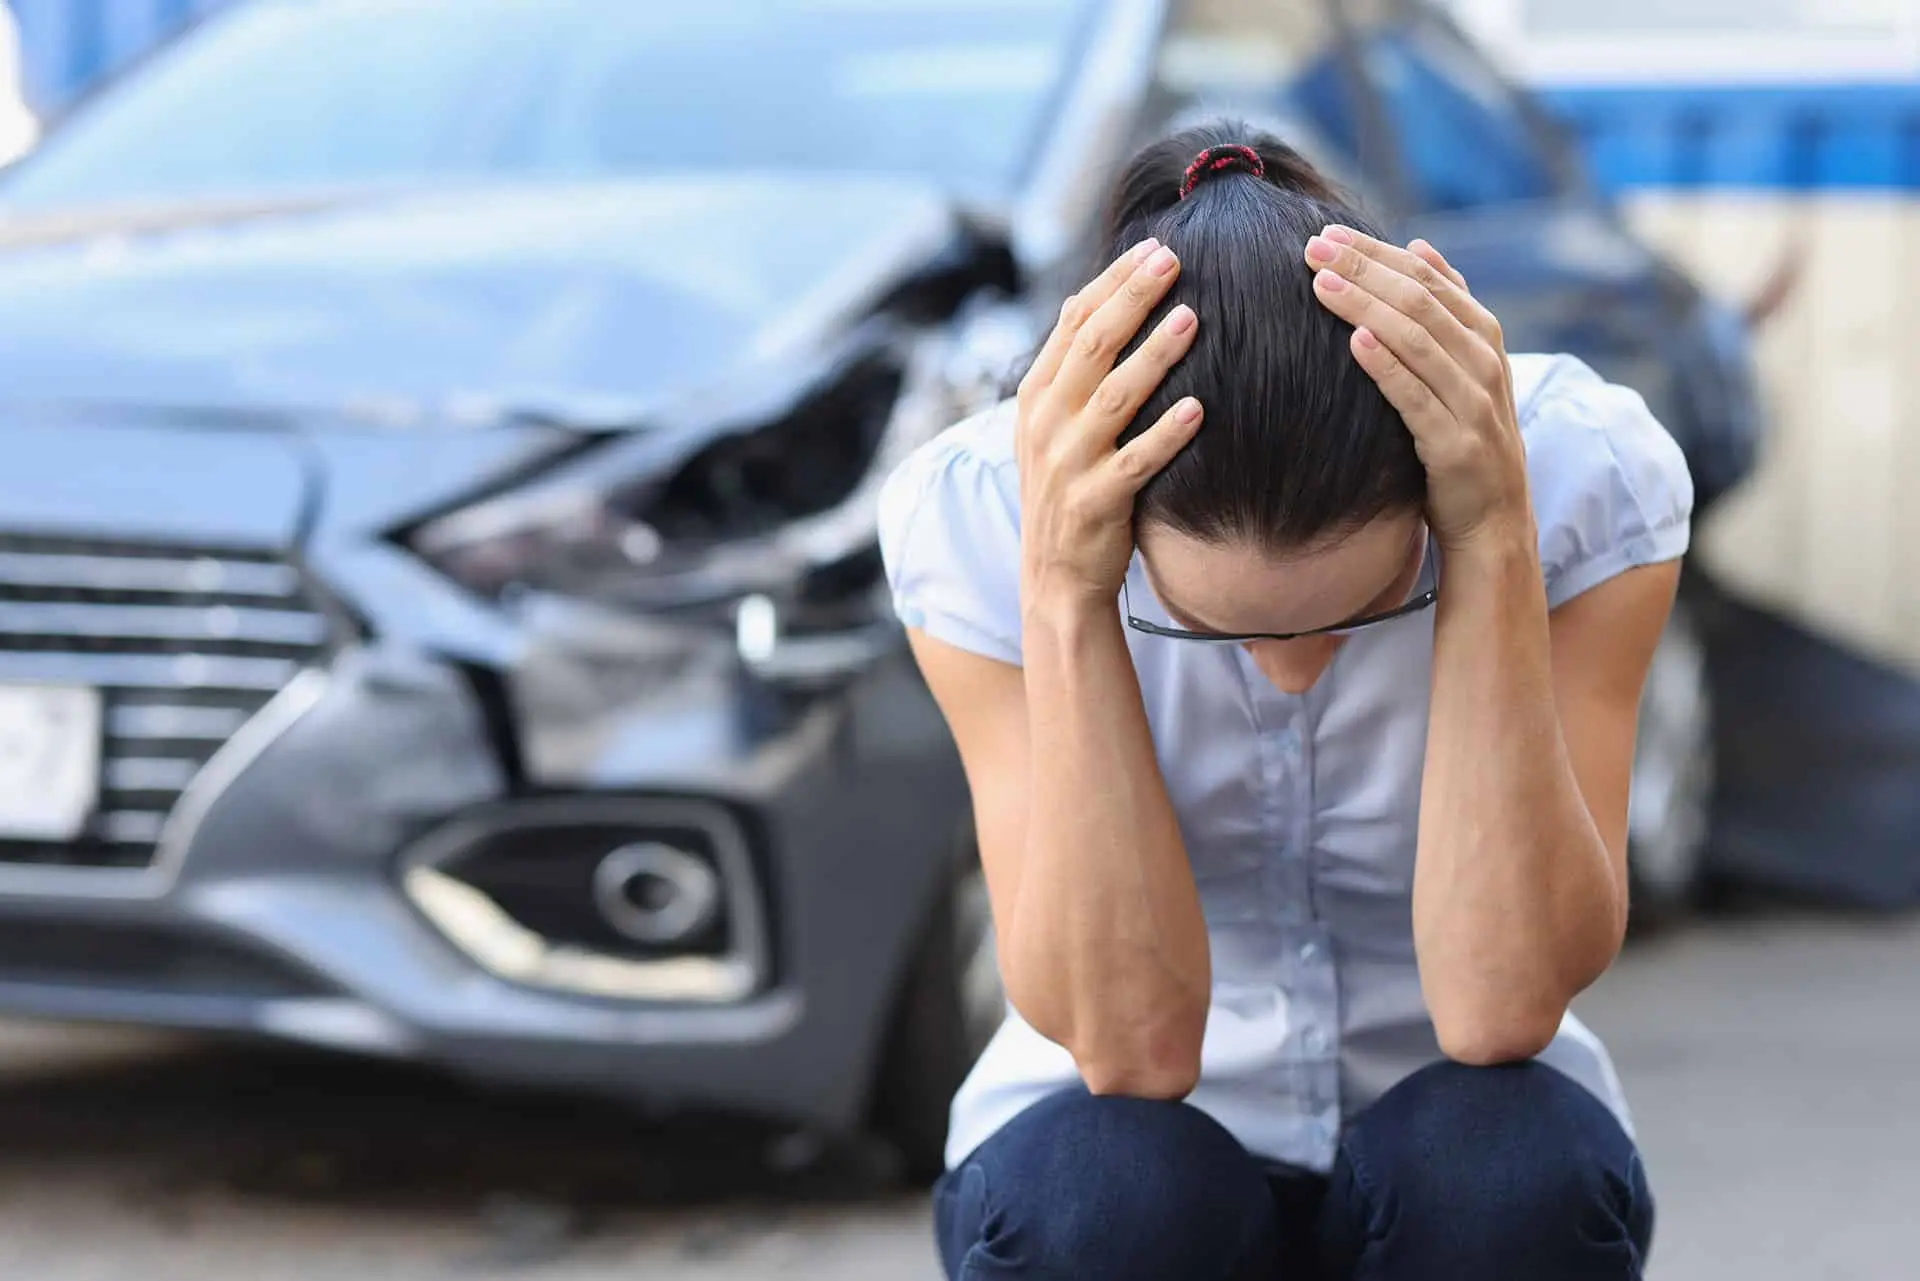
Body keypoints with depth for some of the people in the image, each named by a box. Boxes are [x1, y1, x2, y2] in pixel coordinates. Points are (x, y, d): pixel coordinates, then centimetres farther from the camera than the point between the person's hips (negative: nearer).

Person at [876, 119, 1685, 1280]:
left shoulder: (1584, 474, -22)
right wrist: (1063, 597, -37)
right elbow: (1131, 1043, -29)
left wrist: (1494, 542, -36)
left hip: (1449, 1164, 1)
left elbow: (1502, 1007, -30)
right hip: (1143, 1149, 0)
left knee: (1519, 1172, -33)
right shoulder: (973, 513, -22)